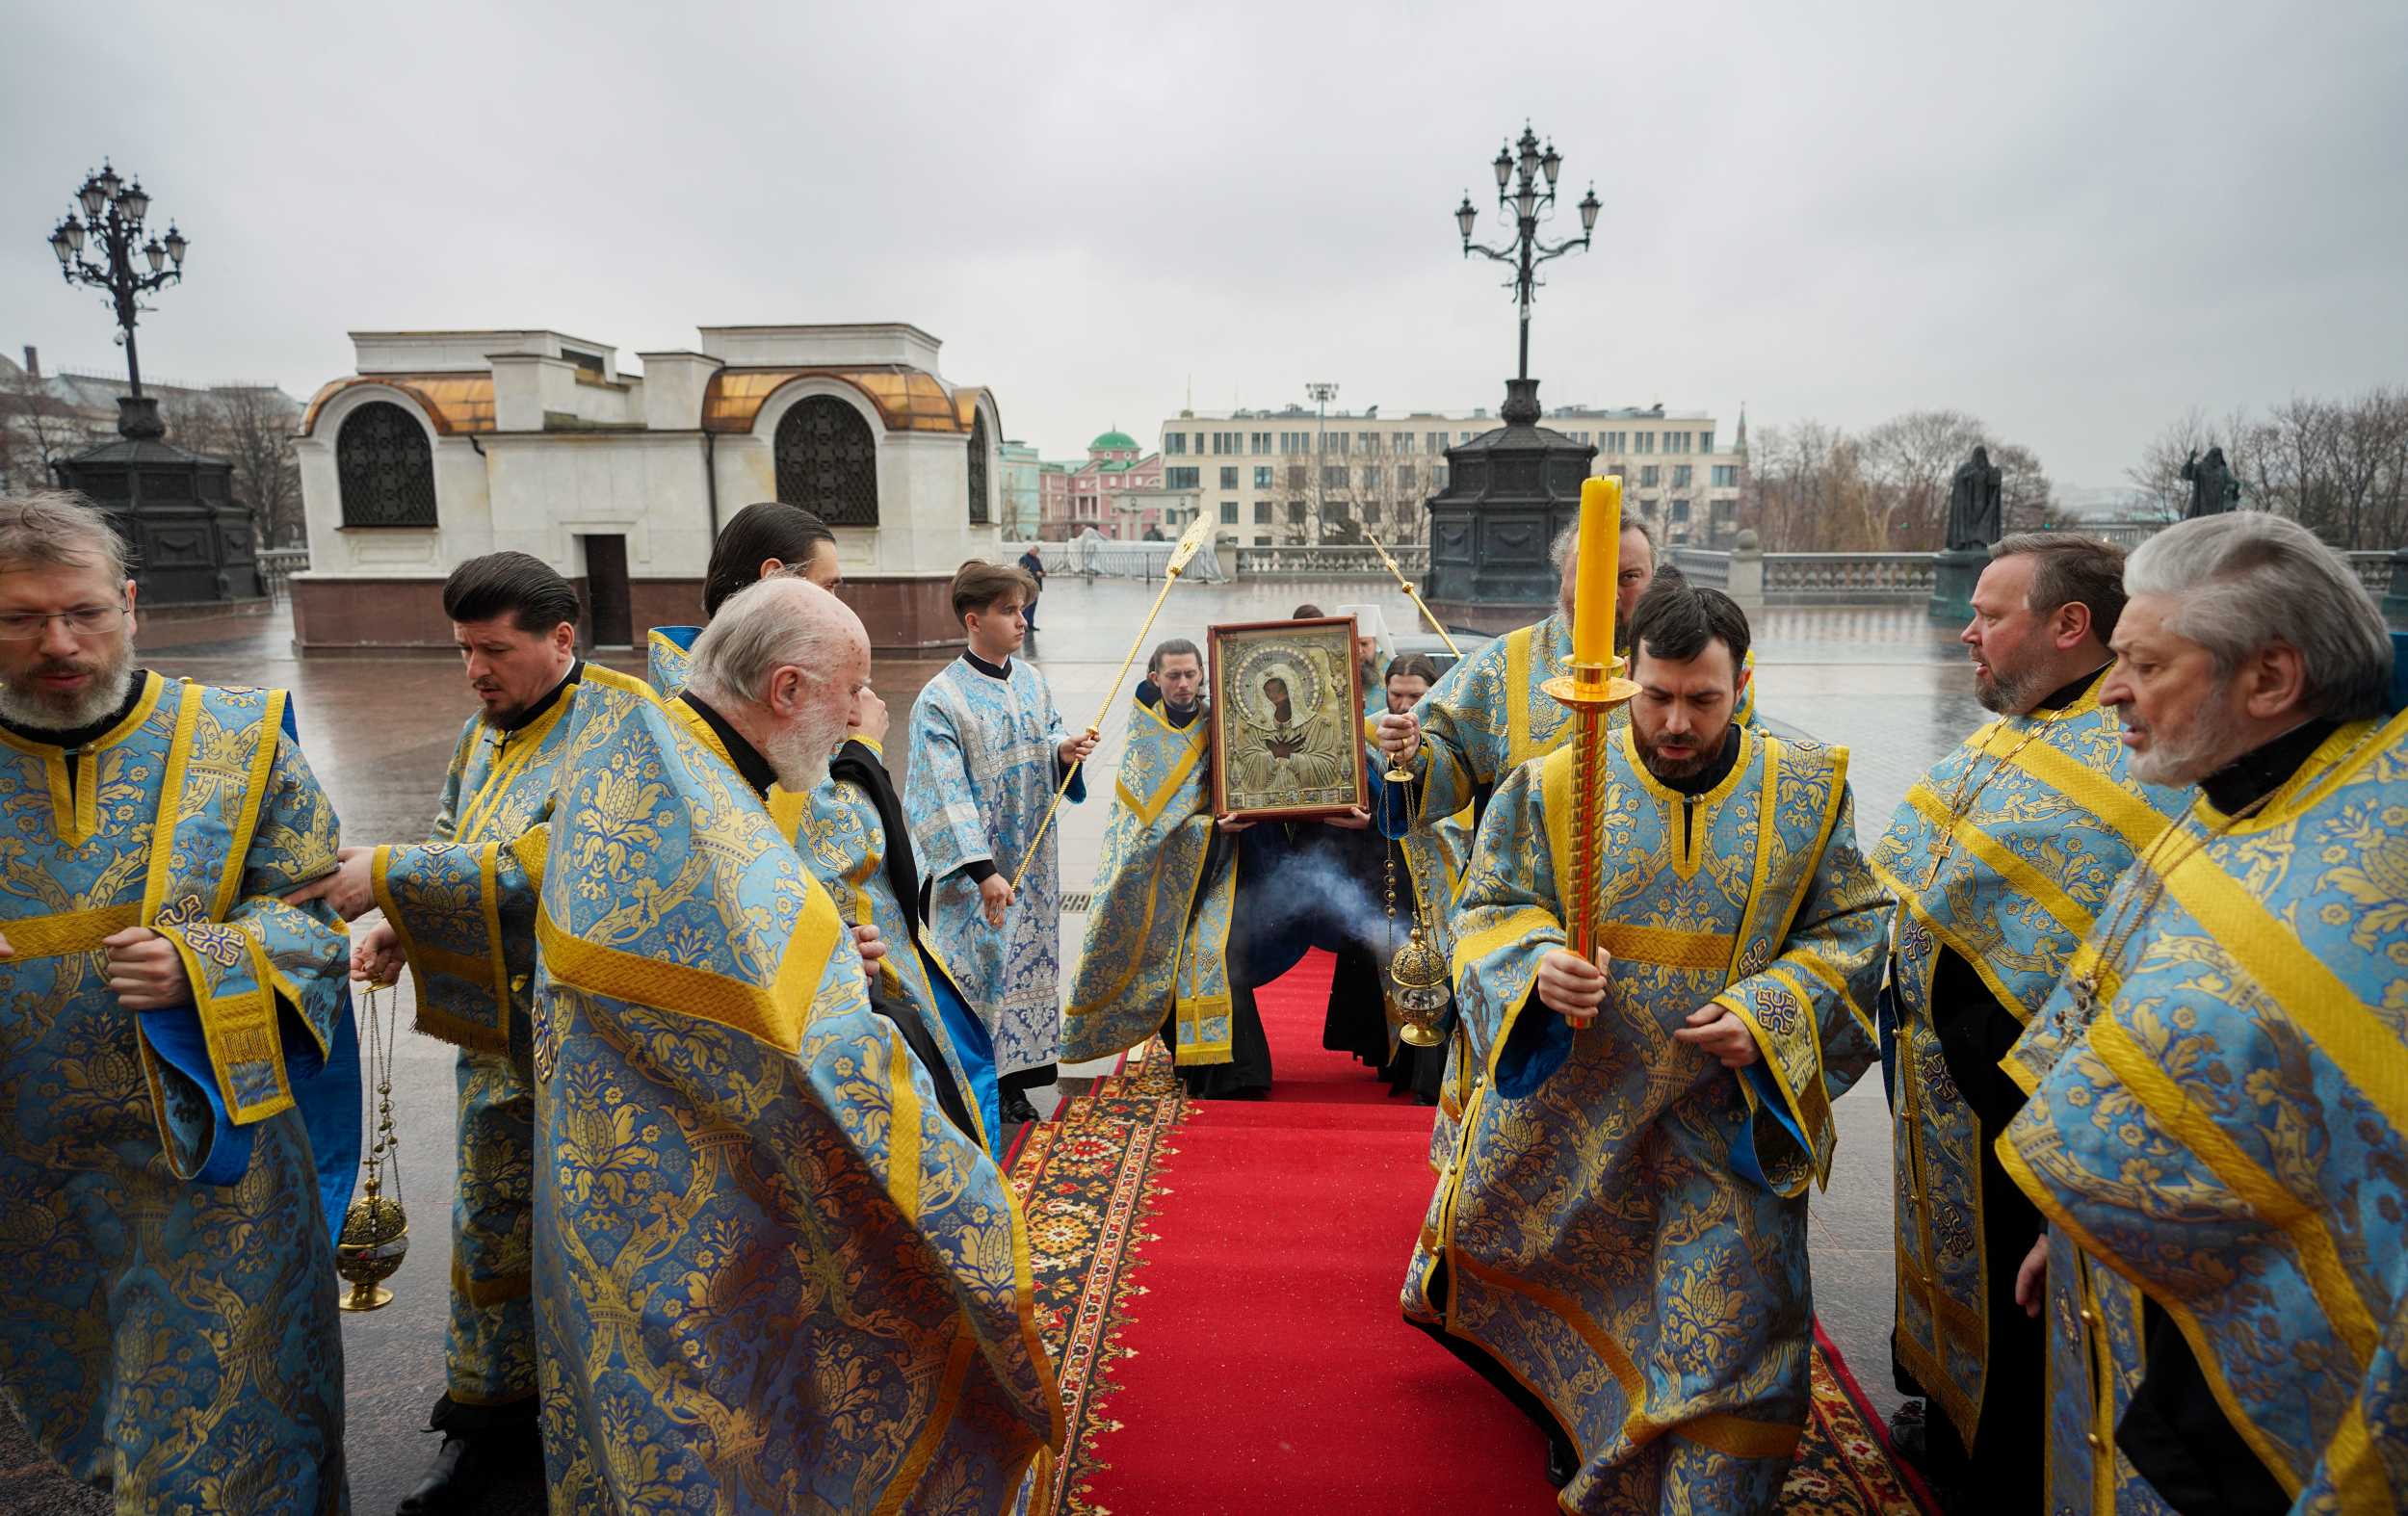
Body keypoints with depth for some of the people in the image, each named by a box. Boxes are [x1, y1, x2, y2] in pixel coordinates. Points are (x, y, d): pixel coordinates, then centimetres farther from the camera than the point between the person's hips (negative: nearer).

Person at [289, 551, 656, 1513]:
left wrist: (389, 875, -23)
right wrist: (398, 927, -3)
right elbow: (455, 852, 17)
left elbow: (544, 869, -27)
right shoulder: (484, 733, 10)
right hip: (497, 1029, 7)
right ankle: (487, 1419, 36)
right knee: (491, 1228, 18)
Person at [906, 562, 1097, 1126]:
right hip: (976, 866, -6)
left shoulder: (1031, 681, 6)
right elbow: (946, 794, -19)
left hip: (1032, 862, 6)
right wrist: (984, 870, -26)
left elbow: (1047, 740, 17)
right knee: (975, 967, -1)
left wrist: (1065, 748, -9)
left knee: (1027, 963, 11)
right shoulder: (941, 699, -14)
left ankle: (1012, 1083, 24)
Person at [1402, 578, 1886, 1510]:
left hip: (1726, 1121, -1)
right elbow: (1489, 910, -5)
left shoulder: (1808, 794, -5)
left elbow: (1852, 928, 0)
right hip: (1573, 1101, 2)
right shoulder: (1555, 786, -7)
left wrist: (1768, 1013, -16)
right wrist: (1538, 966, -27)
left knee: (1730, 1328, 4)